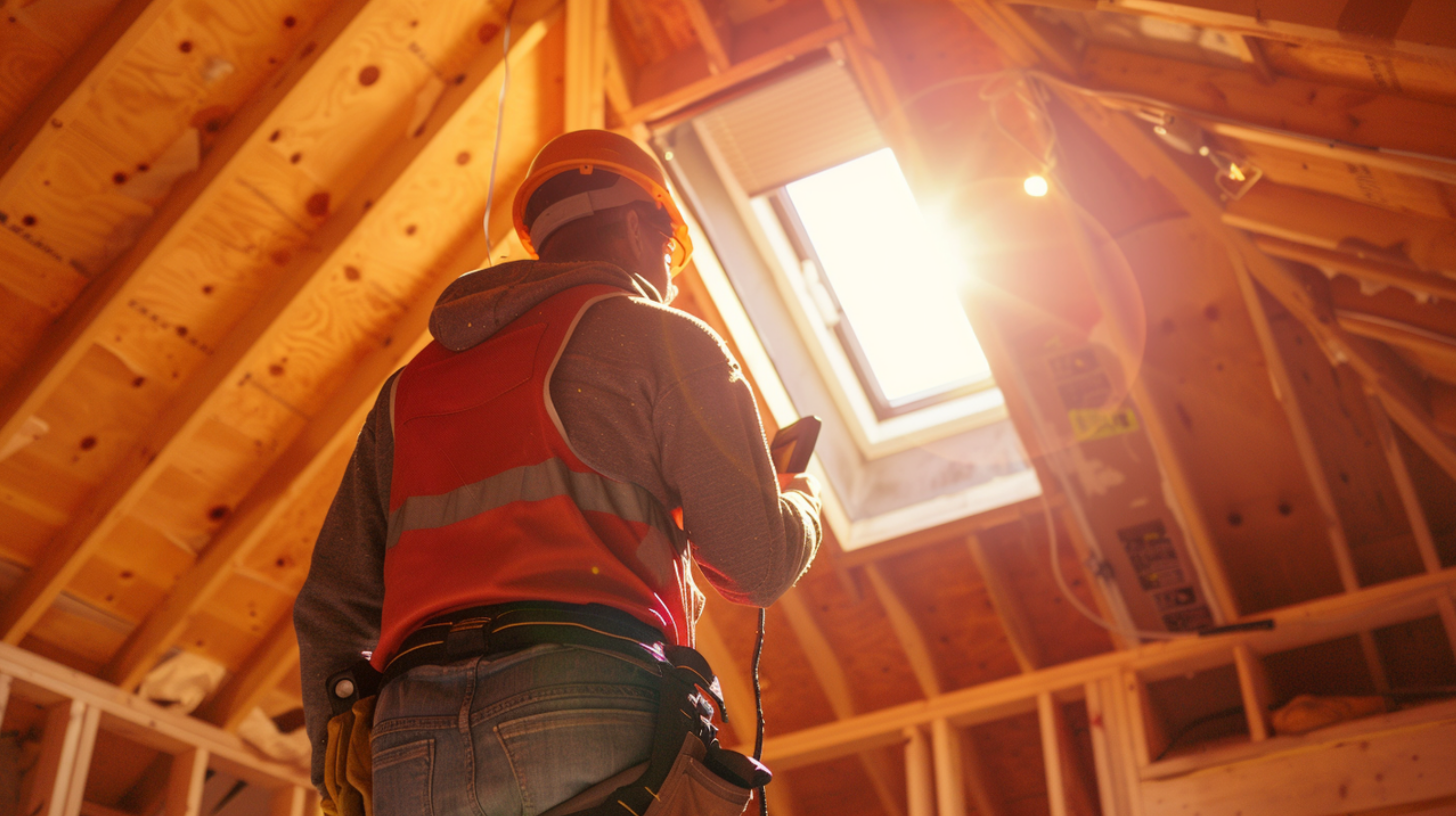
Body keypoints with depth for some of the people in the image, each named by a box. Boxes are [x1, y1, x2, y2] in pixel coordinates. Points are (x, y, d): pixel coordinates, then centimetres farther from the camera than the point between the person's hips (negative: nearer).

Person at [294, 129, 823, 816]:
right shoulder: (657, 339, 11)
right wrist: (800, 499, 29)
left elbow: (331, 609, 22)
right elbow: (757, 566, 6)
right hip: (598, 726, -5)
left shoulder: (411, 384, 28)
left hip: (408, 753, 6)